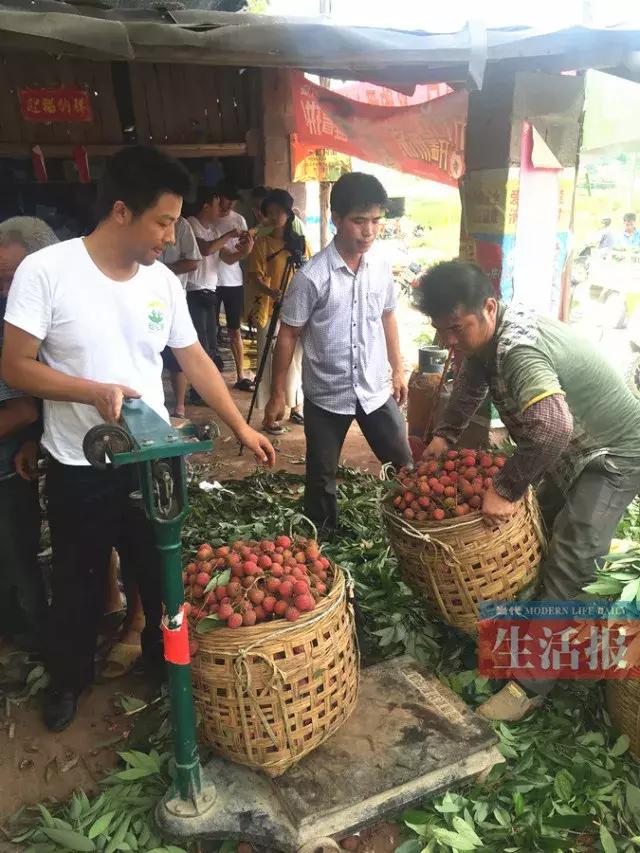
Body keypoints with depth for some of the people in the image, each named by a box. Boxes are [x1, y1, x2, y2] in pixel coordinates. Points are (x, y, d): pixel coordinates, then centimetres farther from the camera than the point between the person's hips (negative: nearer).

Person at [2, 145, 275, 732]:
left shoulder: (164, 281, -2)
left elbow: (195, 360, 6)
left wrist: (242, 428, 6)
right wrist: (94, 390, -26)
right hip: (79, 468, -3)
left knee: (163, 572, 17)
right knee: (79, 583, 17)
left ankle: (164, 660, 44)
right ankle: (69, 679, 43)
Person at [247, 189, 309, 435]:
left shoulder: (300, 243, 10)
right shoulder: (262, 243, -2)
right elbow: (255, 277, -10)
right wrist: (271, 292, -30)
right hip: (271, 311, -4)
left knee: (296, 360, 11)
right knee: (272, 362, -3)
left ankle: (295, 408, 25)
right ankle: (270, 416, 5)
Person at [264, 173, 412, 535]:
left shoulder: (382, 267, -2)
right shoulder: (313, 276, -16)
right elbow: (289, 335, -9)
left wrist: (398, 370, 15)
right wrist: (278, 393, -7)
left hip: (375, 389, 4)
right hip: (326, 394, -3)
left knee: (403, 466, 11)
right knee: (322, 477, 11)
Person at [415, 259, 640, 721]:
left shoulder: (520, 350, -37)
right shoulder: (490, 330, -7)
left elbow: (551, 428, -53)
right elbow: (472, 380, 12)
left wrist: (505, 490, -42)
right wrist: (444, 435, 2)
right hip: (572, 447, 10)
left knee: (569, 566, -13)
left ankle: (533, 683, -4)